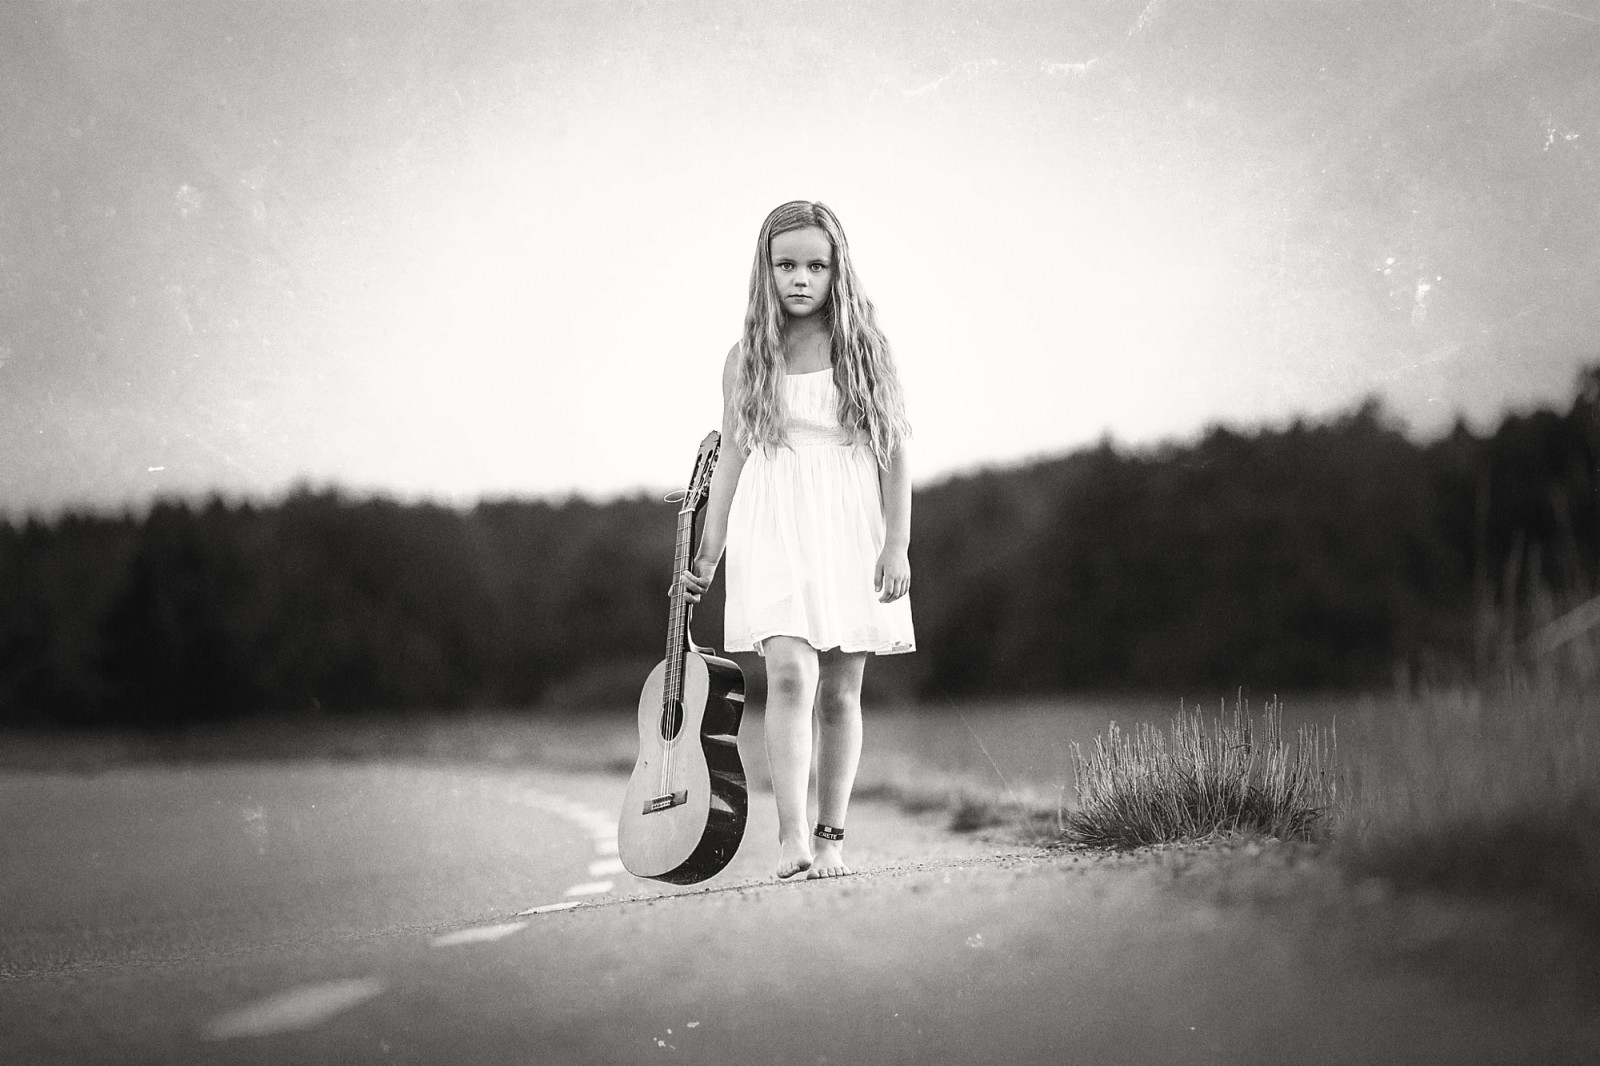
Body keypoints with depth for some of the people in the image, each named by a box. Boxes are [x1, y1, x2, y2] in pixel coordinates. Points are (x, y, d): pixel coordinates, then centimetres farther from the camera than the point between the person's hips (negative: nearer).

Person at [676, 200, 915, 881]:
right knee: (790, 675, -17)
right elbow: (733, 459, 11)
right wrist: (707, 554, 9)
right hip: (774, 530, -1)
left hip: (851, 530, 1)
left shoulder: (864, 352, 4)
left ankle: (830, 836, 14)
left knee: (839, 693, 4)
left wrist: (897, 545, -4)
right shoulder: (746, 359, 6)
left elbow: (894, 454, 4)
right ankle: (791, 837, -22)